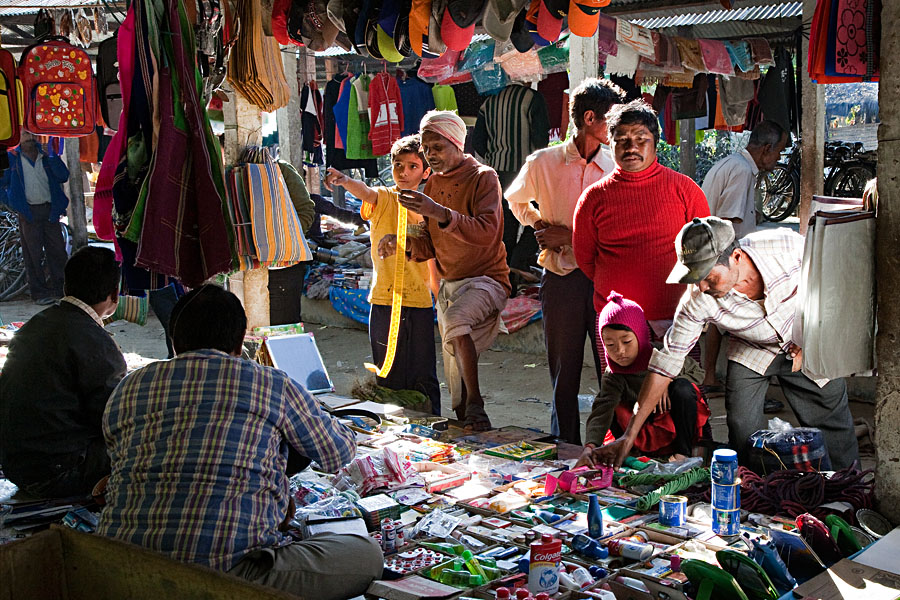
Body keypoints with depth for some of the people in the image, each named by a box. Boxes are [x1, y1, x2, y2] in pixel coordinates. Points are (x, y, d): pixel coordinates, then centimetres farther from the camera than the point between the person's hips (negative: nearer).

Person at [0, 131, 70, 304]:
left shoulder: (46, 157, 11)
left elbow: (63, 176, -3)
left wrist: (53, 157, -9)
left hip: (49, 210, 2)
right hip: (28, 212, -2)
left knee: (58, 251, 2)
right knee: (33, 254, -1)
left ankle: (58, 289, 12)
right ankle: (39, 293, 5)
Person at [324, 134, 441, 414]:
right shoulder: (383, 198, 1)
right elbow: (365, 192, -23)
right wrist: (343, 180, -45)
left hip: (420, 302, 1)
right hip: (384, 300, -1)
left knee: (423, 378, 4)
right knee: (389, 377, 6)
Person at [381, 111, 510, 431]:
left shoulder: (483, 177, -9)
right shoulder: (433, 183, 12)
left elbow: (486, 231, -25)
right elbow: (429, 246, 13)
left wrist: (439, 212, -36)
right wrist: (403, 243, -9)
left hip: (485, 278, -7)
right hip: (448, 283, 7)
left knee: (455, 319, -35)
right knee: (453, 366, 8)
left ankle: (476, 404, -27)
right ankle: (464, 419, 24)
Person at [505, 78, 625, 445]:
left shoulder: (616, 171, 2)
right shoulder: (543, 163, 3)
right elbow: (516, 200, 22)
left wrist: (571, 237, -8)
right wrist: (540, 225, 6)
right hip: (560, 279, 0)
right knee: (563, 376, 10)